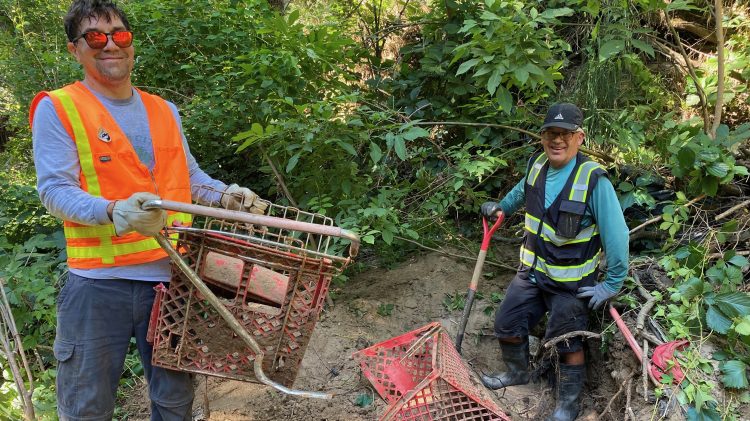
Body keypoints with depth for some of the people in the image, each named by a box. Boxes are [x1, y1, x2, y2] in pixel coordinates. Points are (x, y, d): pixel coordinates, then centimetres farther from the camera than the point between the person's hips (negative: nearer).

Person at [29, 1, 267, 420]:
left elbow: (190, 176, 21)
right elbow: (55, 189, -11)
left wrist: (228, 194, 2)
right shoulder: (57, 109, -2)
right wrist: (115, 212, -29)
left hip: (171, 274, 4)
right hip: (99, 280, -4)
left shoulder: (165, 111, 14)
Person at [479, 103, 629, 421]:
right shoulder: (537, 165, -5)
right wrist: (502, 207, 24)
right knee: (507, 325, 17)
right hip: (531, 272, 6)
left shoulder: (593, 180, -25)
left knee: (567, 344, 9)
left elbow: (616, 235, -23)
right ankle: (517, 373, 46)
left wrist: (612, 284, -19)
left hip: (570, 282, -6)